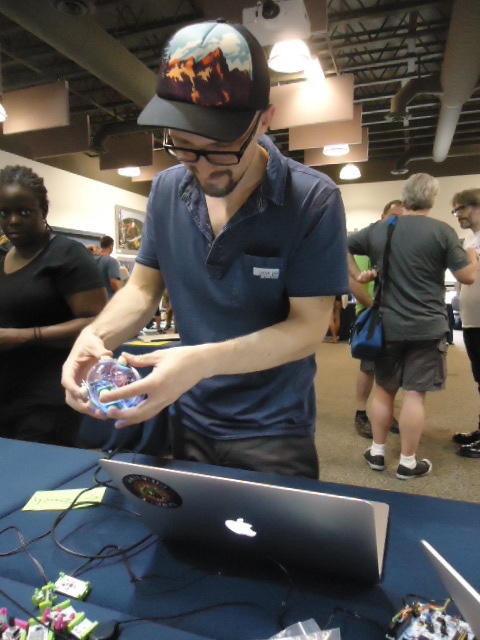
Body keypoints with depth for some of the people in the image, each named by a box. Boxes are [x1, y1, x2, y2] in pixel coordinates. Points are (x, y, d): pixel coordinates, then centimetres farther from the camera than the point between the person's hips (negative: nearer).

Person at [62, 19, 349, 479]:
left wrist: (204, 361, -32)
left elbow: (308, 326, -19)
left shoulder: (313, 201, -18)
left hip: (274, 433, -4)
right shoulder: (167, 190, -4)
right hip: (189, 423, 5)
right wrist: (98, 334, -17)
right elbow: (143, 287, 3)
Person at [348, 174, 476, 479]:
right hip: (427, 327, -3)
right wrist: (472, 256, 14)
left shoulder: (378, 229, 3)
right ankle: (408, 462, 13)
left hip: (388, 326, 4)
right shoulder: (442, 231, -8)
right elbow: (468, 276, -5)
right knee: (415, 393, 3)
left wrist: (357, 274, 11)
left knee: (384, 389, 14)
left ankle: (377, 452, 24)